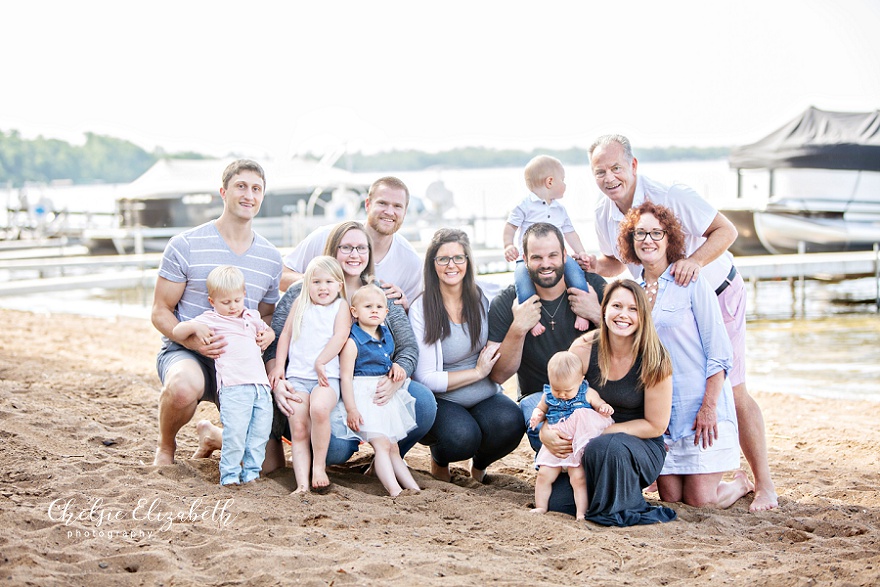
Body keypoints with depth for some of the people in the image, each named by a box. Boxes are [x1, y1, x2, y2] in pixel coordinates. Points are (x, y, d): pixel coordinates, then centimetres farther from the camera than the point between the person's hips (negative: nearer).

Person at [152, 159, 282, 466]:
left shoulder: (271, 258, 7)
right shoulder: (186, 245, -7)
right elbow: (160, 312, -5)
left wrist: (267, 333, -7)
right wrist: (196, 341, -24)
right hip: (184, 352, -4)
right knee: (185, 386, -42)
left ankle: (212, 435, 28)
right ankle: (165, 445, -6)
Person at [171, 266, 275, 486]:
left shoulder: (252, 318, 23)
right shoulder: (210, 320, 10)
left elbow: (269, 332, 43)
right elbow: (176, 331, 10)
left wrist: (265, 338, 21)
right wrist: (195, 327, -7)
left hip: (261, 385, 5)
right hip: (233, 387, -5)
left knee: (260, 432, 1)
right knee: (235, 432, -16)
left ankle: (251, 472, 11)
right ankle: (229, 474, -4)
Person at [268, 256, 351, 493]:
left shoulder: (341, 306, 9)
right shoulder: (300, 304, 17)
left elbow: (340, 336, -4)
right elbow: (286, 334, 18)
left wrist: (320, 362, -13)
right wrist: (278, 365, 8)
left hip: (327, 376, -3)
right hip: (296, 376, 3)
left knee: (319, 408, -33)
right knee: (298, 429, -11)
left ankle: (319, 465, -16)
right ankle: (302, 484, -16)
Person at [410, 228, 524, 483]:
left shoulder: (482, 299, 1)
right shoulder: (421, 309, -9)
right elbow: (425, 378, -12)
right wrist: (478, 372, -13)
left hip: (486, 396, 3)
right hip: (441, 401, -3)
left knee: (510, 423, -29)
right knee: (461, 436, -33)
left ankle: (480, 464, 6)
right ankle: (439, 458, 5)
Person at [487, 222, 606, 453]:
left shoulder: (591, 285, -1)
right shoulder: (505, 303, -3)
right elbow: (498, 375, -6)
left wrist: (596, 315, -16)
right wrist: (518, 329, -20)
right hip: (539, 395, 0)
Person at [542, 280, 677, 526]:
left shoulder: (654, 360, -15)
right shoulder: (584, 349, -8)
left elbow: (655, 425, -11)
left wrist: (599, 433, -19)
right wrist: (546, 433, -21)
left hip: (643, 448, -3)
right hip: (590, 445, 3)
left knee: (607, 446, -37)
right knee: (557, 501, -18)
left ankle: (624, 508, -10)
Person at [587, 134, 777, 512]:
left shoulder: (671, 197, -26)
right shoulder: (603, 215, -7)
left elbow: (726, 230, -23)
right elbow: (616, 262, 9)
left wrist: (695, 259, -40)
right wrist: (594, 265, -14)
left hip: (717, 296, -6)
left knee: (731, 391, -7)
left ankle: (764, 484, 2)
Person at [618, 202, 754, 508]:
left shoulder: (692, 284, -4)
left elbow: (719, 352, -7)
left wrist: (709, 408, -15)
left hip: (700, 408, -5)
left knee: (700, 500, -6)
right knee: (670, 497, 2)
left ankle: (742, 483, 25)